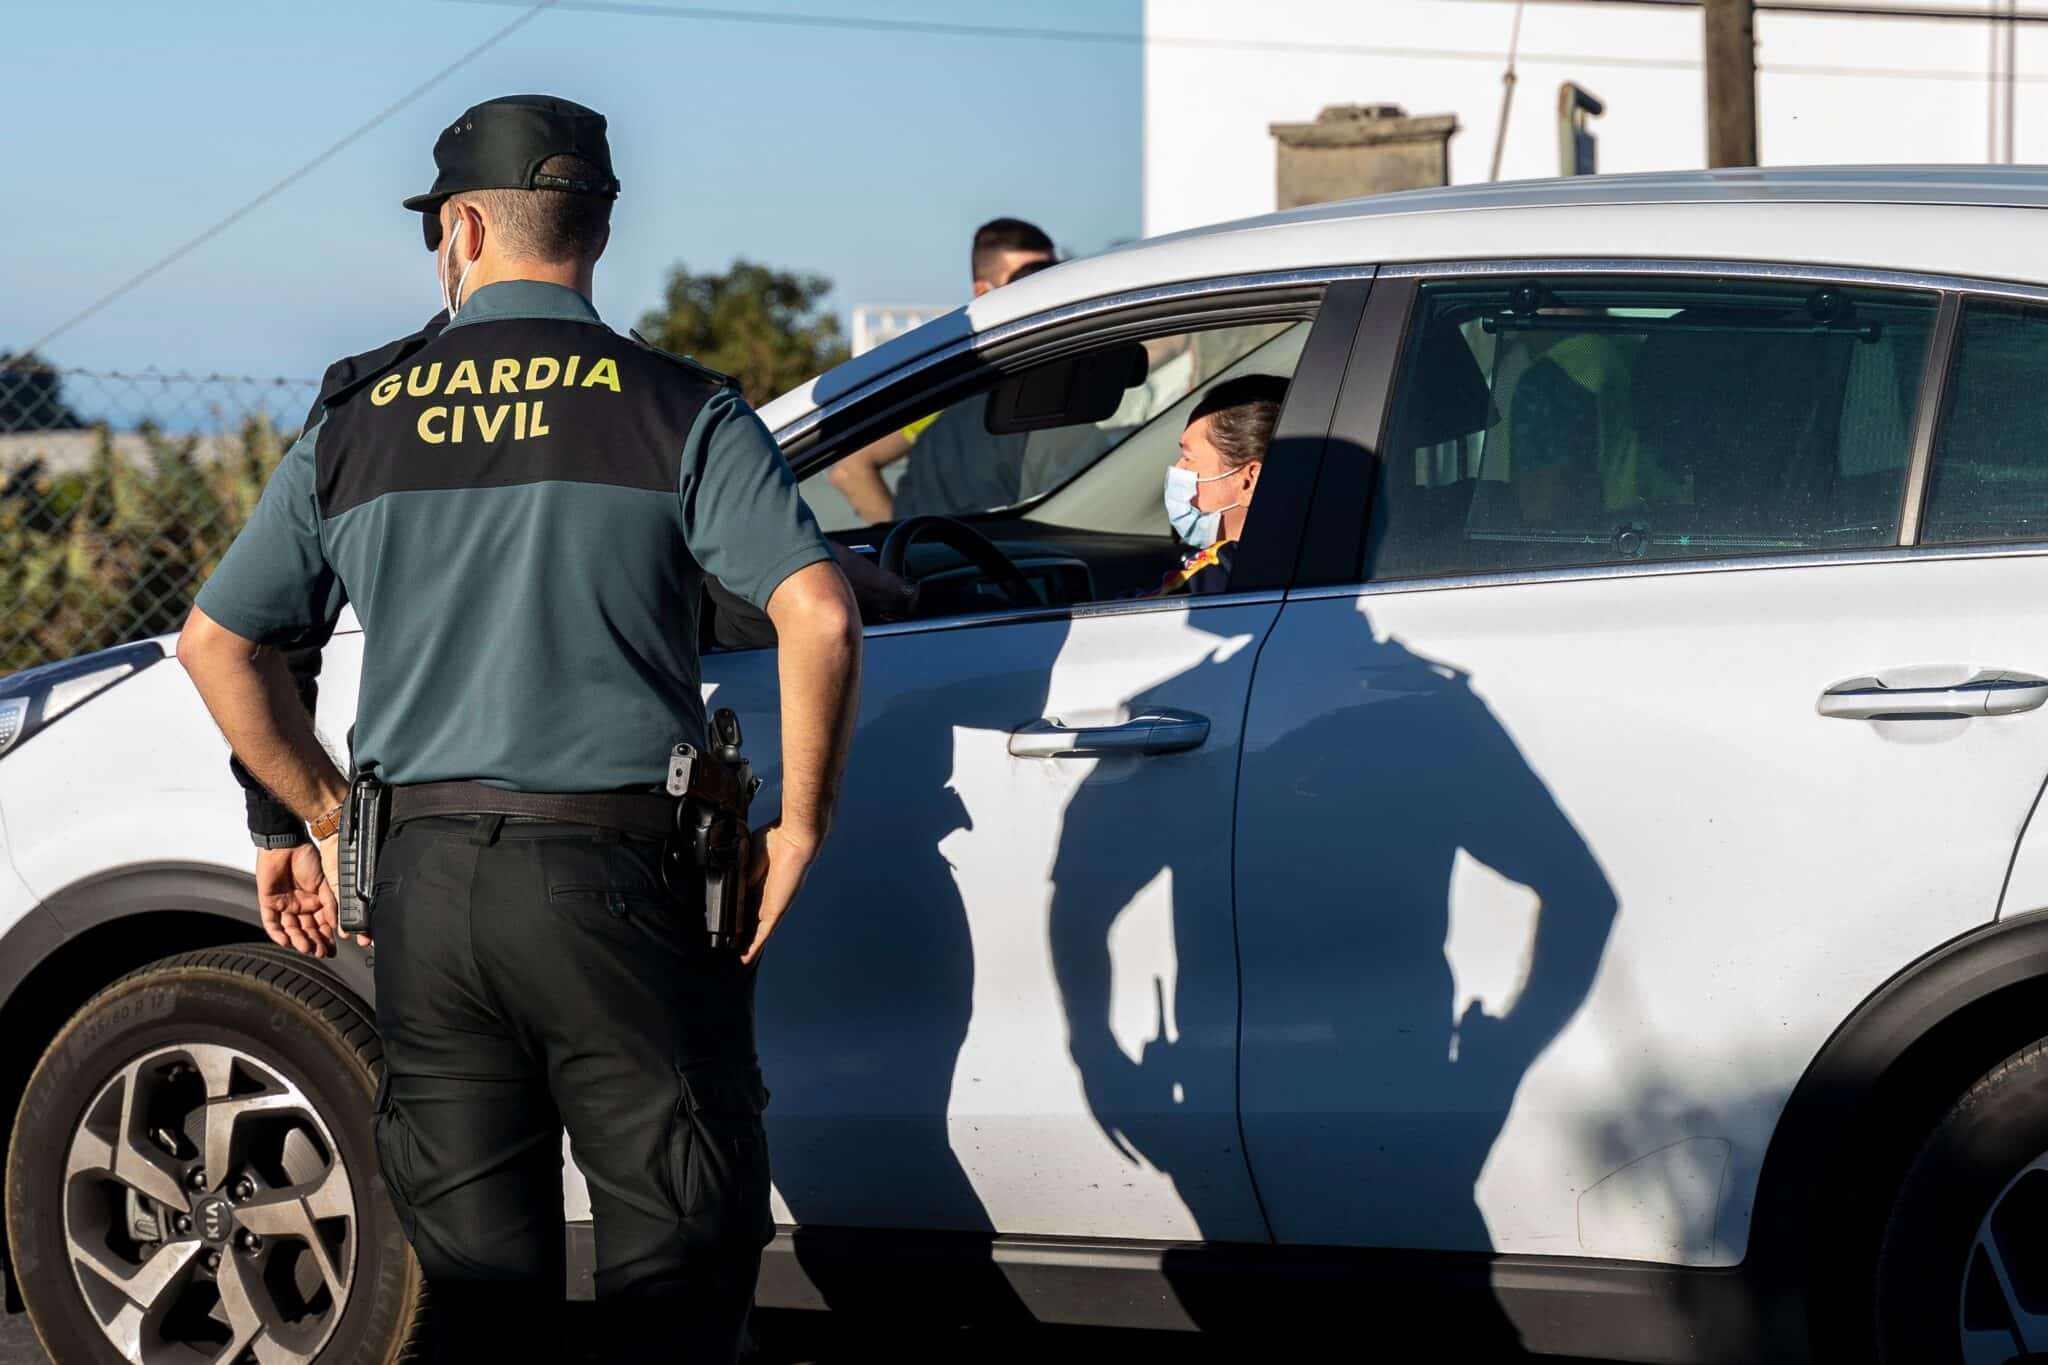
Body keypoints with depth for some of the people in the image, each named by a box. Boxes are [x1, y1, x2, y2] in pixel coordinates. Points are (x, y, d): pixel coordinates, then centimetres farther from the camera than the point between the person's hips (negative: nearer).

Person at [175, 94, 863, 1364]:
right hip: (616, 875, -3)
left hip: (426, 880, 3)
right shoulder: (678, 411, -2)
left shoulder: (357, 426, 8)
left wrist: (333, 816, 21)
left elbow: (218, 644, 13)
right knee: (678, 1259, 4)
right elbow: (820, 615, -14)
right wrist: (800, 827, -4)